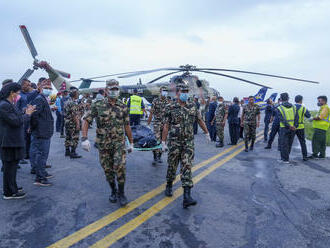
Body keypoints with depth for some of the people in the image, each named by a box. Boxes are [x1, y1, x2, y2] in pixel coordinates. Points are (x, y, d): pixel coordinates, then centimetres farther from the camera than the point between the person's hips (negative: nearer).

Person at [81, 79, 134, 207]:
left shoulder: (123, 107, 2)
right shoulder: (98, 105, -3)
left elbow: (127, 126, 8)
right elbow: (86, 120, -4)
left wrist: (131, 143, 12)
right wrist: (84, 138, -16)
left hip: (119, 142, 0)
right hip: (103, 144, 1)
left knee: (120, 167, -15)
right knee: (108, 170, 10)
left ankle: (121, 193, 4)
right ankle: (113, 191, 32)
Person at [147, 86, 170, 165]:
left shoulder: (169, 102, 7)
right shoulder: (155, 101, 0)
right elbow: (151, 113, 1)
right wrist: (148, 124, 0)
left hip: (166, 124, 3)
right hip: (157, 123, -3)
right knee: (156, 140, -13)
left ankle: (159, 156, 22)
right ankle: (155, 158, -7)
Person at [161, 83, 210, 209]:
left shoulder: (192, 106, 5)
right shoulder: (170, 108, -4)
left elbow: (200, 120, 17)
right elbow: (166, 126, -4)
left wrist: (207, 133, 23)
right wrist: (163, 143, -6)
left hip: (188, 142, 2)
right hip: (174, 142, -1)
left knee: (187, 167, -5)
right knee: (172, 166, 11)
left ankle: (186, 197, -7)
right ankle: (169, 186, 38)